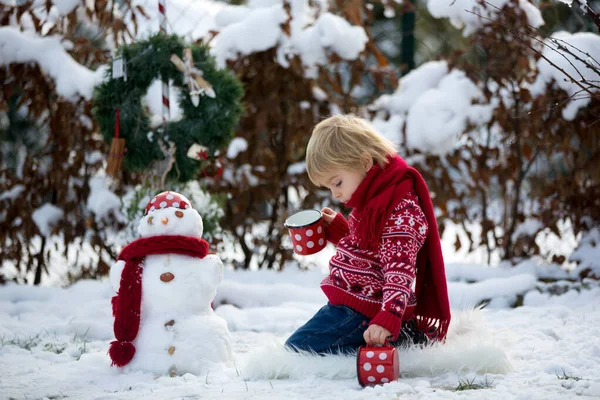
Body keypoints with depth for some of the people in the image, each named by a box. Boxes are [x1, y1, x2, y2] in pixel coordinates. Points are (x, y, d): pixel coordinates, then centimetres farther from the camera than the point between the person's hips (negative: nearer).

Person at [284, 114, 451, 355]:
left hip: (363, 313, -11)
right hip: (349, 302, 11)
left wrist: (388, 319, -43)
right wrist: (336, 228, 11)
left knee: (297, 348, -19)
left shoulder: (400, 212, -23)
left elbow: (400, 271, -31)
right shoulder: (372, 201, 10)